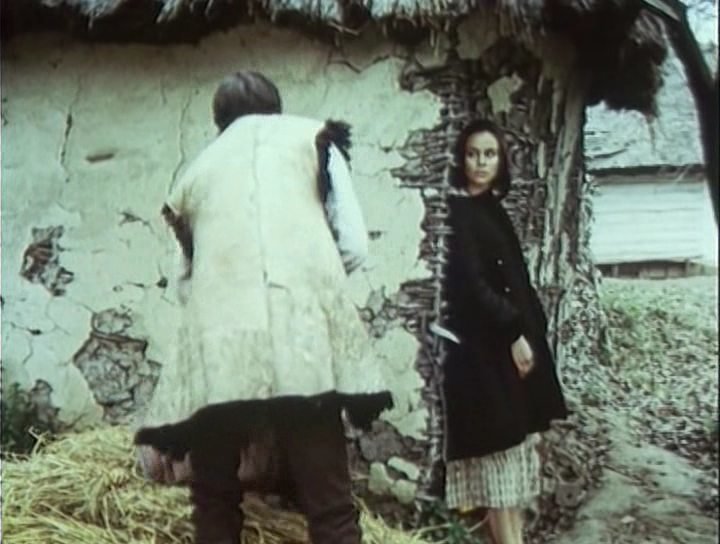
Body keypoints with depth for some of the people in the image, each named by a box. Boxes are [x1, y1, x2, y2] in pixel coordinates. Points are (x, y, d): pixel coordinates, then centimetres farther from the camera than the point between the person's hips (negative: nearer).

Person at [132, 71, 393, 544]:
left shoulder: (198, 169, 26)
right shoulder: (311, 137, 20)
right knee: (330, 506, -2)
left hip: (215, 354, 3)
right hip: (304, 342, -2)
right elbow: (355, 248, 11)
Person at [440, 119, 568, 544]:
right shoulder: (456, 212, -9)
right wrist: (513, 333, -17)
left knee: (517, 445, 11)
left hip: (516, 336, 9)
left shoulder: (495, 210, 15)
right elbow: (470, 283, -17)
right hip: (484, 345, -9)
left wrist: (530, 331, 11)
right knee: (498, 449, -5)